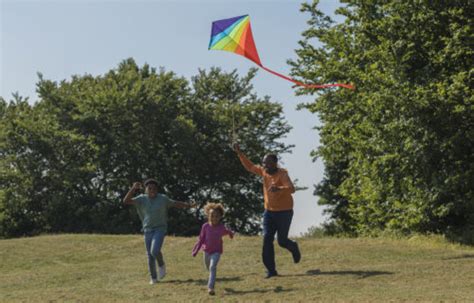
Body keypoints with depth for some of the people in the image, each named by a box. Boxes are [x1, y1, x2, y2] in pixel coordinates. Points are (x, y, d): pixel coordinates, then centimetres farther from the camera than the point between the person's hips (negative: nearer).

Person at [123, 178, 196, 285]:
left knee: (155, 251, -22)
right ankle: (153, 278, 24)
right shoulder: (141, 199, -3)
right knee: (150, 256, 7)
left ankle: (161, 264, 9)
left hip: (160, 229, -2)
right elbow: (126, 201, -13)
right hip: (148, 231, 3)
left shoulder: (163, 198, -4)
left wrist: (189, 206, 2)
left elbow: (175, 203, 8)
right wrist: (133, 188, -26)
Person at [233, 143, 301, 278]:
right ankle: (271, 270, -3)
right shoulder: (264, 171, 1)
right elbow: (250, 166, 15)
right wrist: (239, 153, 7)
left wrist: (279, 189, -55)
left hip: (284, 212, -6)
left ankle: (293, 247, 37)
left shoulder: (282, 174, -20)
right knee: (267, 240, -7)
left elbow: (291, 188, -36)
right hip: (269, 212, 6)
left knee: (282, 241, 1)